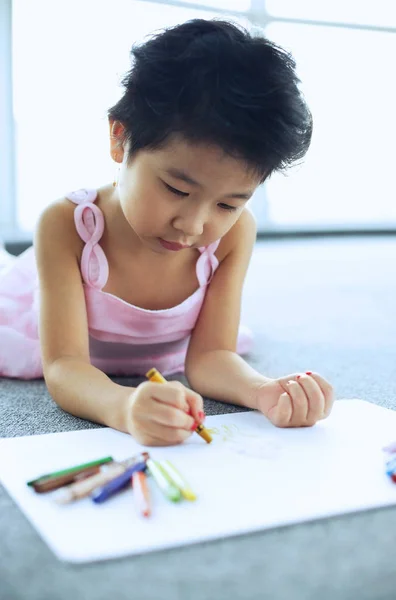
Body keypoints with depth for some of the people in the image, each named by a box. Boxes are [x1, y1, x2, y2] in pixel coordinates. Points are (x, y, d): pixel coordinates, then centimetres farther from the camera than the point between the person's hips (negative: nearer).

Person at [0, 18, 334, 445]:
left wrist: (265, 391, -56)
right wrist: (123, 407, -69)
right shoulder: (66, 226, -40)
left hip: (159, 361, 3)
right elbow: (64, 367, -45)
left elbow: (208, 356, -33)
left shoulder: (234, 233, -32)